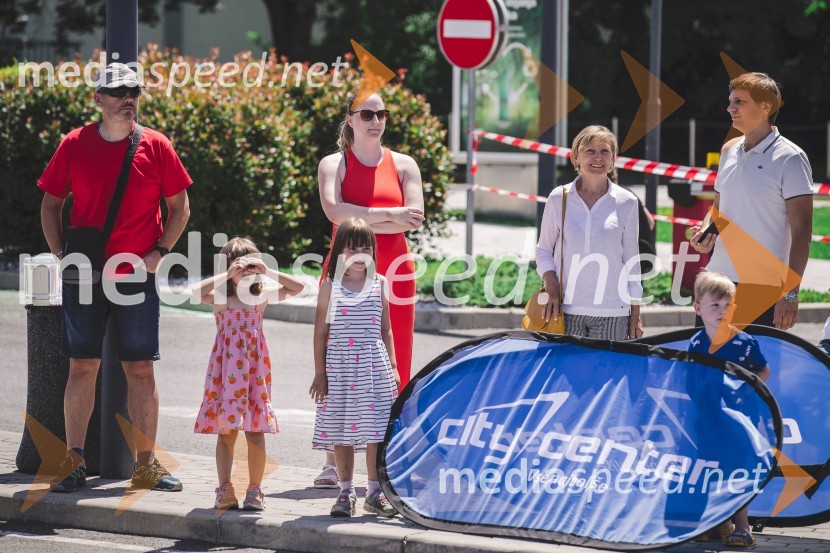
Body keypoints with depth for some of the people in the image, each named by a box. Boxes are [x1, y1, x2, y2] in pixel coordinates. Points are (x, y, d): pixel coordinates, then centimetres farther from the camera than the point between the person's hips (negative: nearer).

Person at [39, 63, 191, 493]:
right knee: (81, 366, 2)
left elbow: (179, 206, 9)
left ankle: (146, 465, 5)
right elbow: (51, 203, 11)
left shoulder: (155, 146, 1)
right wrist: (61, 253, -1)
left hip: (137, 277, 0)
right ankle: (74, 462, 8)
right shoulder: (75, 145, 2)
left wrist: (158, 252, -3)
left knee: (140, 369, 0)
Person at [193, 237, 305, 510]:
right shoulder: (219, 296, 0)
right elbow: (197, 292, -20)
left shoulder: (262, 295, 6)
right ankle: (225, 490, 3)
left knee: (255, 432, 0)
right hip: (226, 366, -1)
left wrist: (267, 272, -8)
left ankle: (254, 490, 6)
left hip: (254, 365, 1)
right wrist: (227, 275, -21)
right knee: (226, 431, 1)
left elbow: (297, 287, 0)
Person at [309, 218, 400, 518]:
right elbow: (321, 331, 3)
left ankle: (375, 492, 8)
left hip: (374, 365, 1)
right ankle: (346, 491, 11)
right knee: (341, 429, 2)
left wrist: (392, 366, 8)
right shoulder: (330, 287, 2)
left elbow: (385, 329, 12)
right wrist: (320, 372, -1)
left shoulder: (379, 284, 7)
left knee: (376, 429, -1)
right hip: (339, 366, -1)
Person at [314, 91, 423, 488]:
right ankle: (332, 462, 0)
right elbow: (334, 211, -13)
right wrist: (388, 215, -15)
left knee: (394, 367, 0)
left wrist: (360, 221, -10)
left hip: (394, 271, 1)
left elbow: (415, 217, -4)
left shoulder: (403, 165, 10)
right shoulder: (334, 165, 5)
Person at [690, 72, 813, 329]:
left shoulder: (790, 158, -7)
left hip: (763, 288, -6)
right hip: (716, 280, 6)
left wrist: (790, 293, -16)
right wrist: (705, 230, 3)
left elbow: (801, 231, -10)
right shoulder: (729, 151, 14)